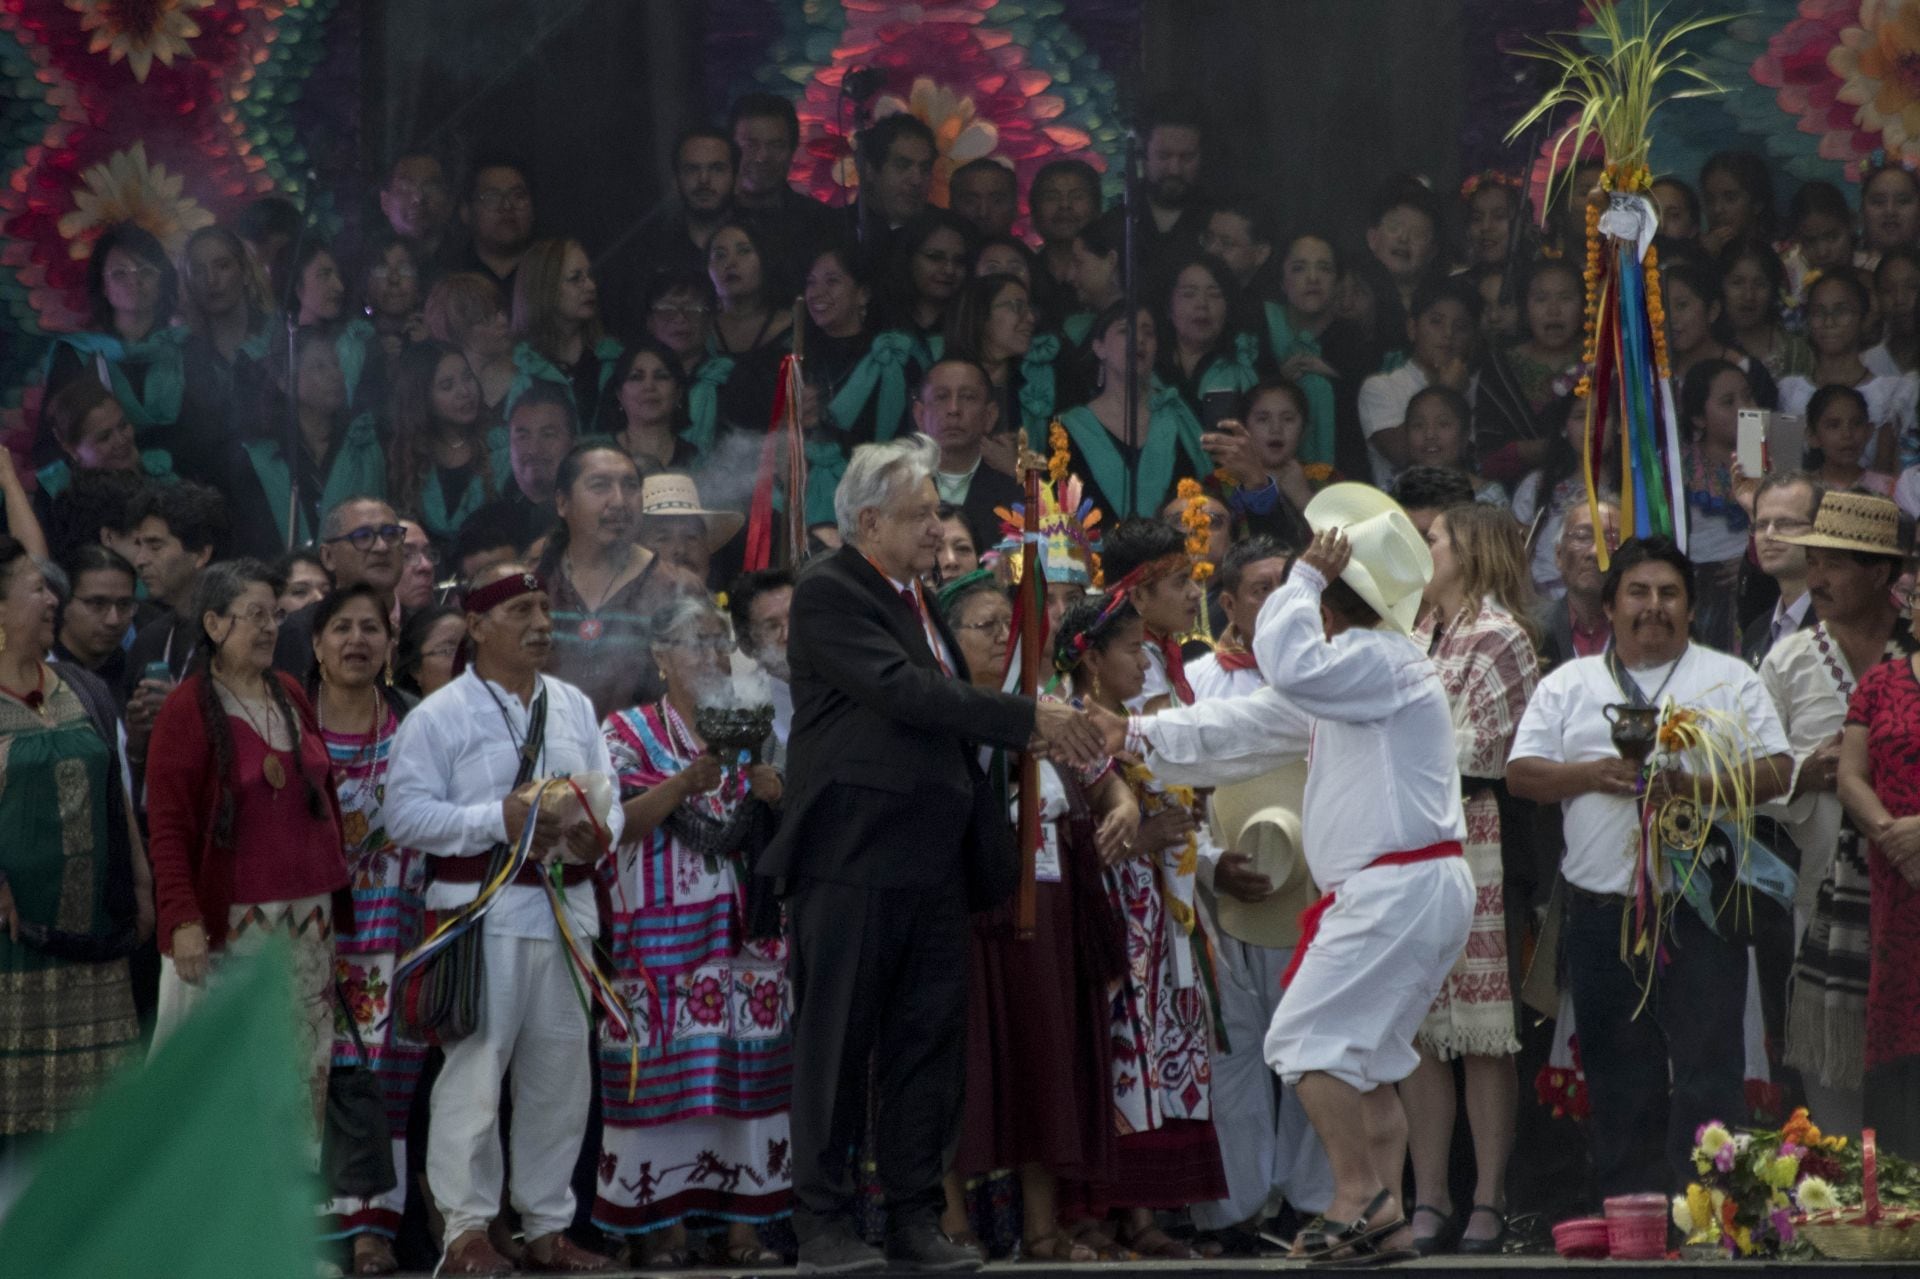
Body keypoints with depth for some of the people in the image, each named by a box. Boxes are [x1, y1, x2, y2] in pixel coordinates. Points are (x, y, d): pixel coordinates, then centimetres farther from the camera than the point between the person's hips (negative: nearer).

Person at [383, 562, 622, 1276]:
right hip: (481, 912, -5)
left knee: (560, 1075, 9)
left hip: (565, 908, 6)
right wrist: (498, 819, -17)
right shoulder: (439, 716, -3)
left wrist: (597, 835, -10)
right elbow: (405, 815, -9)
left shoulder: (575, 709, 15)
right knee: (475, 1069, -6)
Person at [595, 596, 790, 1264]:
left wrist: (776, 793, -7)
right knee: (666, 1063, -8)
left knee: (748, 1062, -1)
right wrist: (683, 784, -20)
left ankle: (745, 1224, 2)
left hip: (746, 927, 3)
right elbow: (618, 823, -7)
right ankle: (660, 1225, -3)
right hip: (664, 928, -3)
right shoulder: (630, 730, 5)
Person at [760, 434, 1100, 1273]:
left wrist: (1044, 734, 12)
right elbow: (903, 690, -20)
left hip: (932, 858, 8)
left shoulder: (917, 600, 17)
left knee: (929, 1041, 7)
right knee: (836, 1042, -1)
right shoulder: (828, 593, -9)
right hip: (853, 854, -8)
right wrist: (1030, 719, -20)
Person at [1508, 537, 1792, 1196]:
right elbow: (1522, 772, 8)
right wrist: (1596, 774, -9)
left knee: (1706, 1070, -7)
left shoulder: (1729, 679, 9)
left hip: (1698, 910, -2)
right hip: (1600, 912, 3)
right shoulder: (1568, 685, 15)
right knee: (1618, 1082, 7)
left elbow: (1775, 770, 0)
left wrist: (1694, 786, -15)